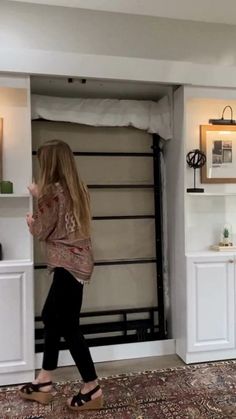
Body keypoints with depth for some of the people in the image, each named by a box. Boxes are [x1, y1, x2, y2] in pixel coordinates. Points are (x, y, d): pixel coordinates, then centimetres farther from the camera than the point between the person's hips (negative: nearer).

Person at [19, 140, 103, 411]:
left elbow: (42, 231, -8)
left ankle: (92, 390, 14)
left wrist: (30, 221, 13)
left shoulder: (54, 190, -16)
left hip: (68, 265, -10)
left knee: (68, 327, 1)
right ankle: (44, 384, 30)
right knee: (50, 316, 17)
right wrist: (40, 197, 22)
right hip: (76, 262, 10)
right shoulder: (76, 188, 10)